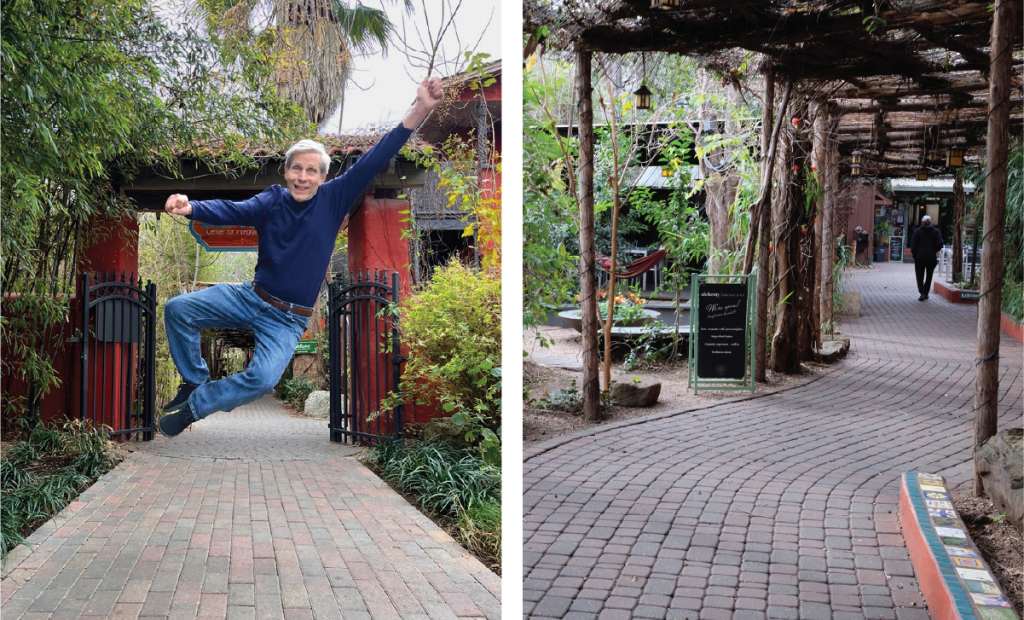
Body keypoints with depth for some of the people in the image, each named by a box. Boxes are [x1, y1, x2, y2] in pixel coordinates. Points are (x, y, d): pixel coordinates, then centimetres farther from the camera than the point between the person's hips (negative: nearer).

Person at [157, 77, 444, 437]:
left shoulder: (332, 200, -8)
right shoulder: (272, 201, -5)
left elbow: (372, 162, -16)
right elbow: (233, 211, -22)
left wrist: (420, 110, -26)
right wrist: (191, 208, -44)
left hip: (288, 319, -2)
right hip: (251, 297, 2)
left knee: (263, 379, -25)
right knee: (177, 309, -8)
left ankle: (193, 406, -3)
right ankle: (194, 381, 13)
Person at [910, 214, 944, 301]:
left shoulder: (917, 231, -1)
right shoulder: (936, 231, 2)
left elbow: (913, 244, -5)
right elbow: (939, 244, -5)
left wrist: (914, 254, 5)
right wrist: (934, 251, 11)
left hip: (920, 257, -1)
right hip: (931, 257, 2)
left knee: (920, 276, 2)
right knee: (929, 276, 14)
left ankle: (922, 293, -15)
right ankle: (926, 293, 18)